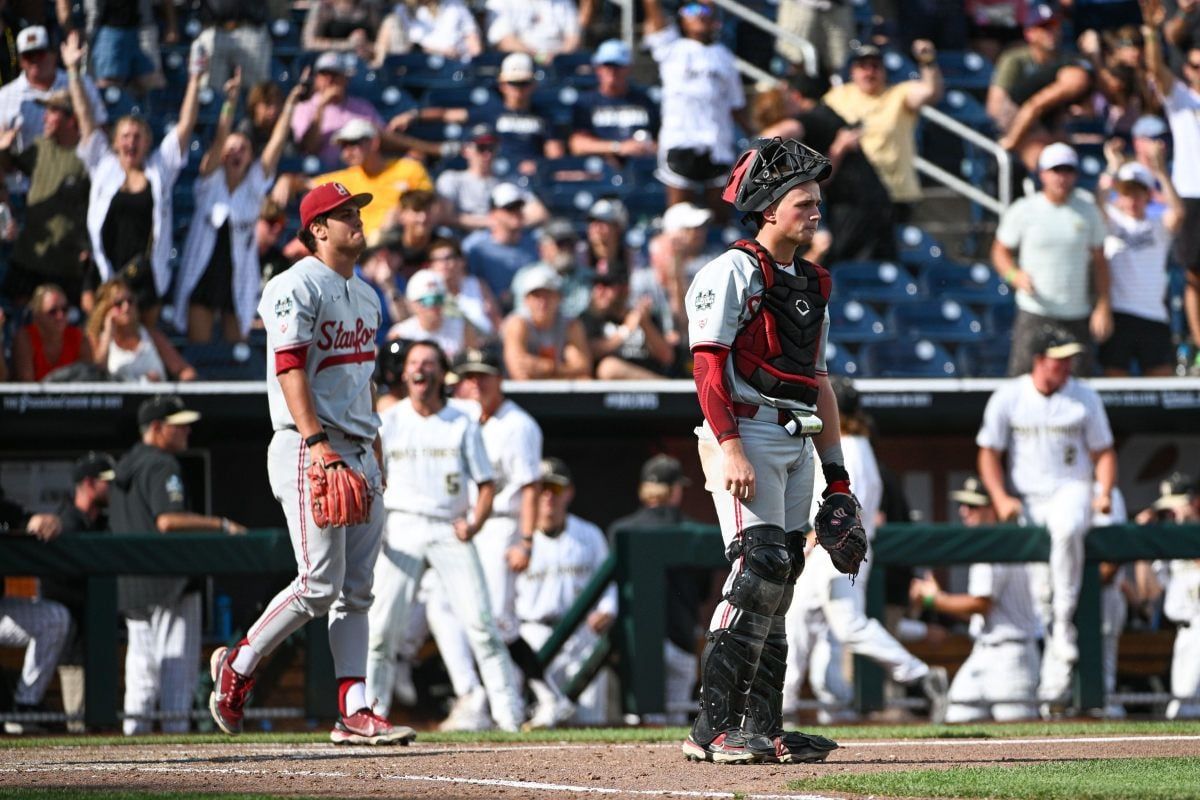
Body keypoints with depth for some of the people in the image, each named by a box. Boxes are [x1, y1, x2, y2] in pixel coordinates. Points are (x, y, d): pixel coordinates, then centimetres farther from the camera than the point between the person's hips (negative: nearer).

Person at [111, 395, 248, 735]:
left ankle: (135, 725, 9)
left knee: (141, 654, 11)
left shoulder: (124, 466, 17)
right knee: (178, 655, -5)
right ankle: (175, 724, -8)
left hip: (129, 580, 9)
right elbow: (168, 520, -24)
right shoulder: (162, 466, -12)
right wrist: (220, 524, -21)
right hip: (167, 578, -9)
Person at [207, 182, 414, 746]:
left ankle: (354, 712, 2)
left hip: (359, 452, 9)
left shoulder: (365, 296, 19)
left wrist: (376, 455, 18)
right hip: (309, 450, -9)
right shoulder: (297, 288, -8)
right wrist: (317, 442, -27)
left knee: (356, 589, 4)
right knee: (320, 584, -13)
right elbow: (290, 368, -17)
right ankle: (237, 666, 4)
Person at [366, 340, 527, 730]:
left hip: (450, 530, 0)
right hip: (401, 529, 0)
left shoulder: (462, 424, 8)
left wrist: (474, 523, -9)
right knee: (382, 621, -8)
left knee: (479, 617, -9)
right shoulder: (388, 422, 9)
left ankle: (509, 711, -7)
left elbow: (487, 483, 9)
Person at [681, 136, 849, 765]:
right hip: (745, 435, -9)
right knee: (761, 567, -17)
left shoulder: (811, 285, 20)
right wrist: (729, 446, -24)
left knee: (778, 581, 7)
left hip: (797, 446, 9)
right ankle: (713, 729, -18)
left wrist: (836, 472, 18)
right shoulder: (732, 272, -6)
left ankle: (762, 727, 10)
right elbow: (708, 366, -14)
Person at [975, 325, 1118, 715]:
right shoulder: (1007, 398, 4)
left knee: (1067, 529, -39)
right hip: (1024, 498, 1)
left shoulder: (1085, 397, 6)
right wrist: (1001, 498, -8)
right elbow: (989, 454, 7)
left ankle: (1062, 625, -36)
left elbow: (1103, 451, 11)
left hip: (1070, 490, -1)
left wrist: (1105, 492, -7)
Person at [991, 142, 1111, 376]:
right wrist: (1015, 275, -13)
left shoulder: (1088, 210, 7)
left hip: (1077, 317, 2)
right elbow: (1000, 251, 8)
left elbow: (1100, 261, 10)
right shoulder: (1023, 211, 0)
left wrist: (1104, 307, 3)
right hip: (1035, 314, -2)